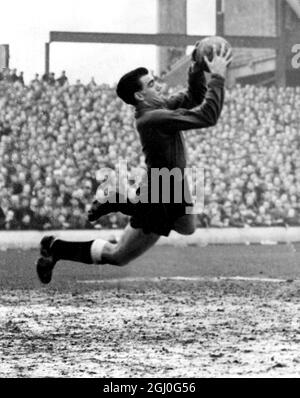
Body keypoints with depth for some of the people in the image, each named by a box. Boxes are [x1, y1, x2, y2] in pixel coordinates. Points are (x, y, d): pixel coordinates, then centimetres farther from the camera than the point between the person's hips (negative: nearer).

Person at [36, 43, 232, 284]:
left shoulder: (160, 107, -3)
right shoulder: (152, 118, -30)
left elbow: (194, 97, 11)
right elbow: (208, 116, -34)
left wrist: (198, 67, -5)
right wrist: (218, 76, -29)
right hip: (158, 204, -9)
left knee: (187, 228, 35)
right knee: (117, 257, 4)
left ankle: (117, 203, 32)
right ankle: (55, 248, 18)